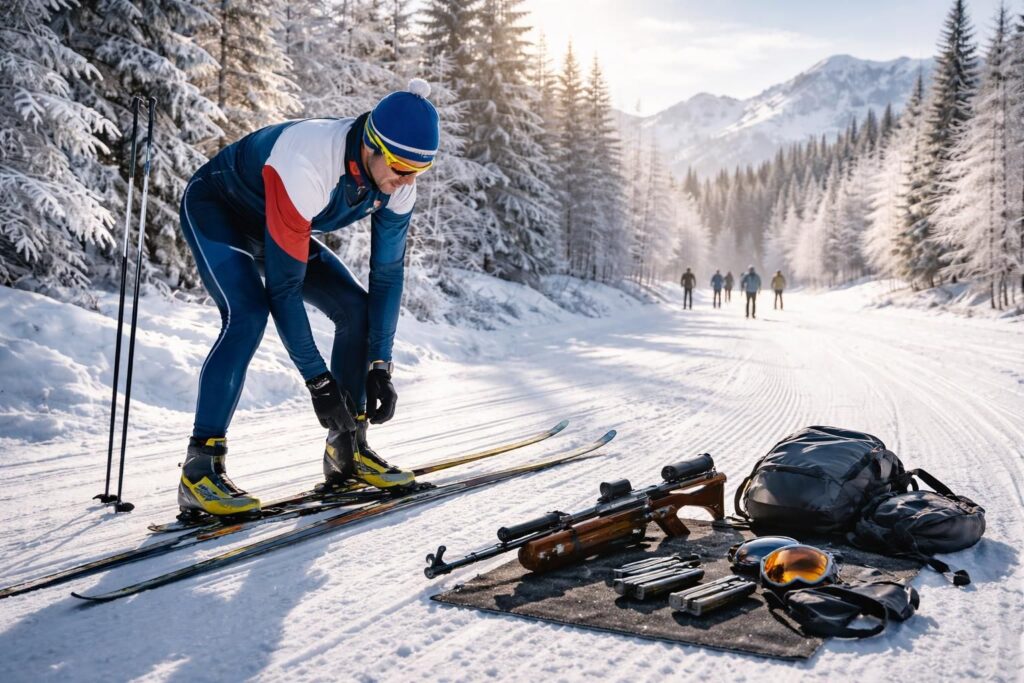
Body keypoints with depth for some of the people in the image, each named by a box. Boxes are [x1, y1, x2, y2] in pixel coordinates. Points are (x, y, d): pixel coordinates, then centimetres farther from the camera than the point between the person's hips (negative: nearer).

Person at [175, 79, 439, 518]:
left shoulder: (397, 180, -20)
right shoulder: (307, 166, -41)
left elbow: (388, 273, -11)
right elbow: (283, 285, -38)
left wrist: (379, 368, -16)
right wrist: (318, 381, -35)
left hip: (282, 228, 7)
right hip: (214, 211, -7)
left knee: (355, 309, -6)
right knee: (248, 315, -30)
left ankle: (347, 449, 7)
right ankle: (200, 469, -24)